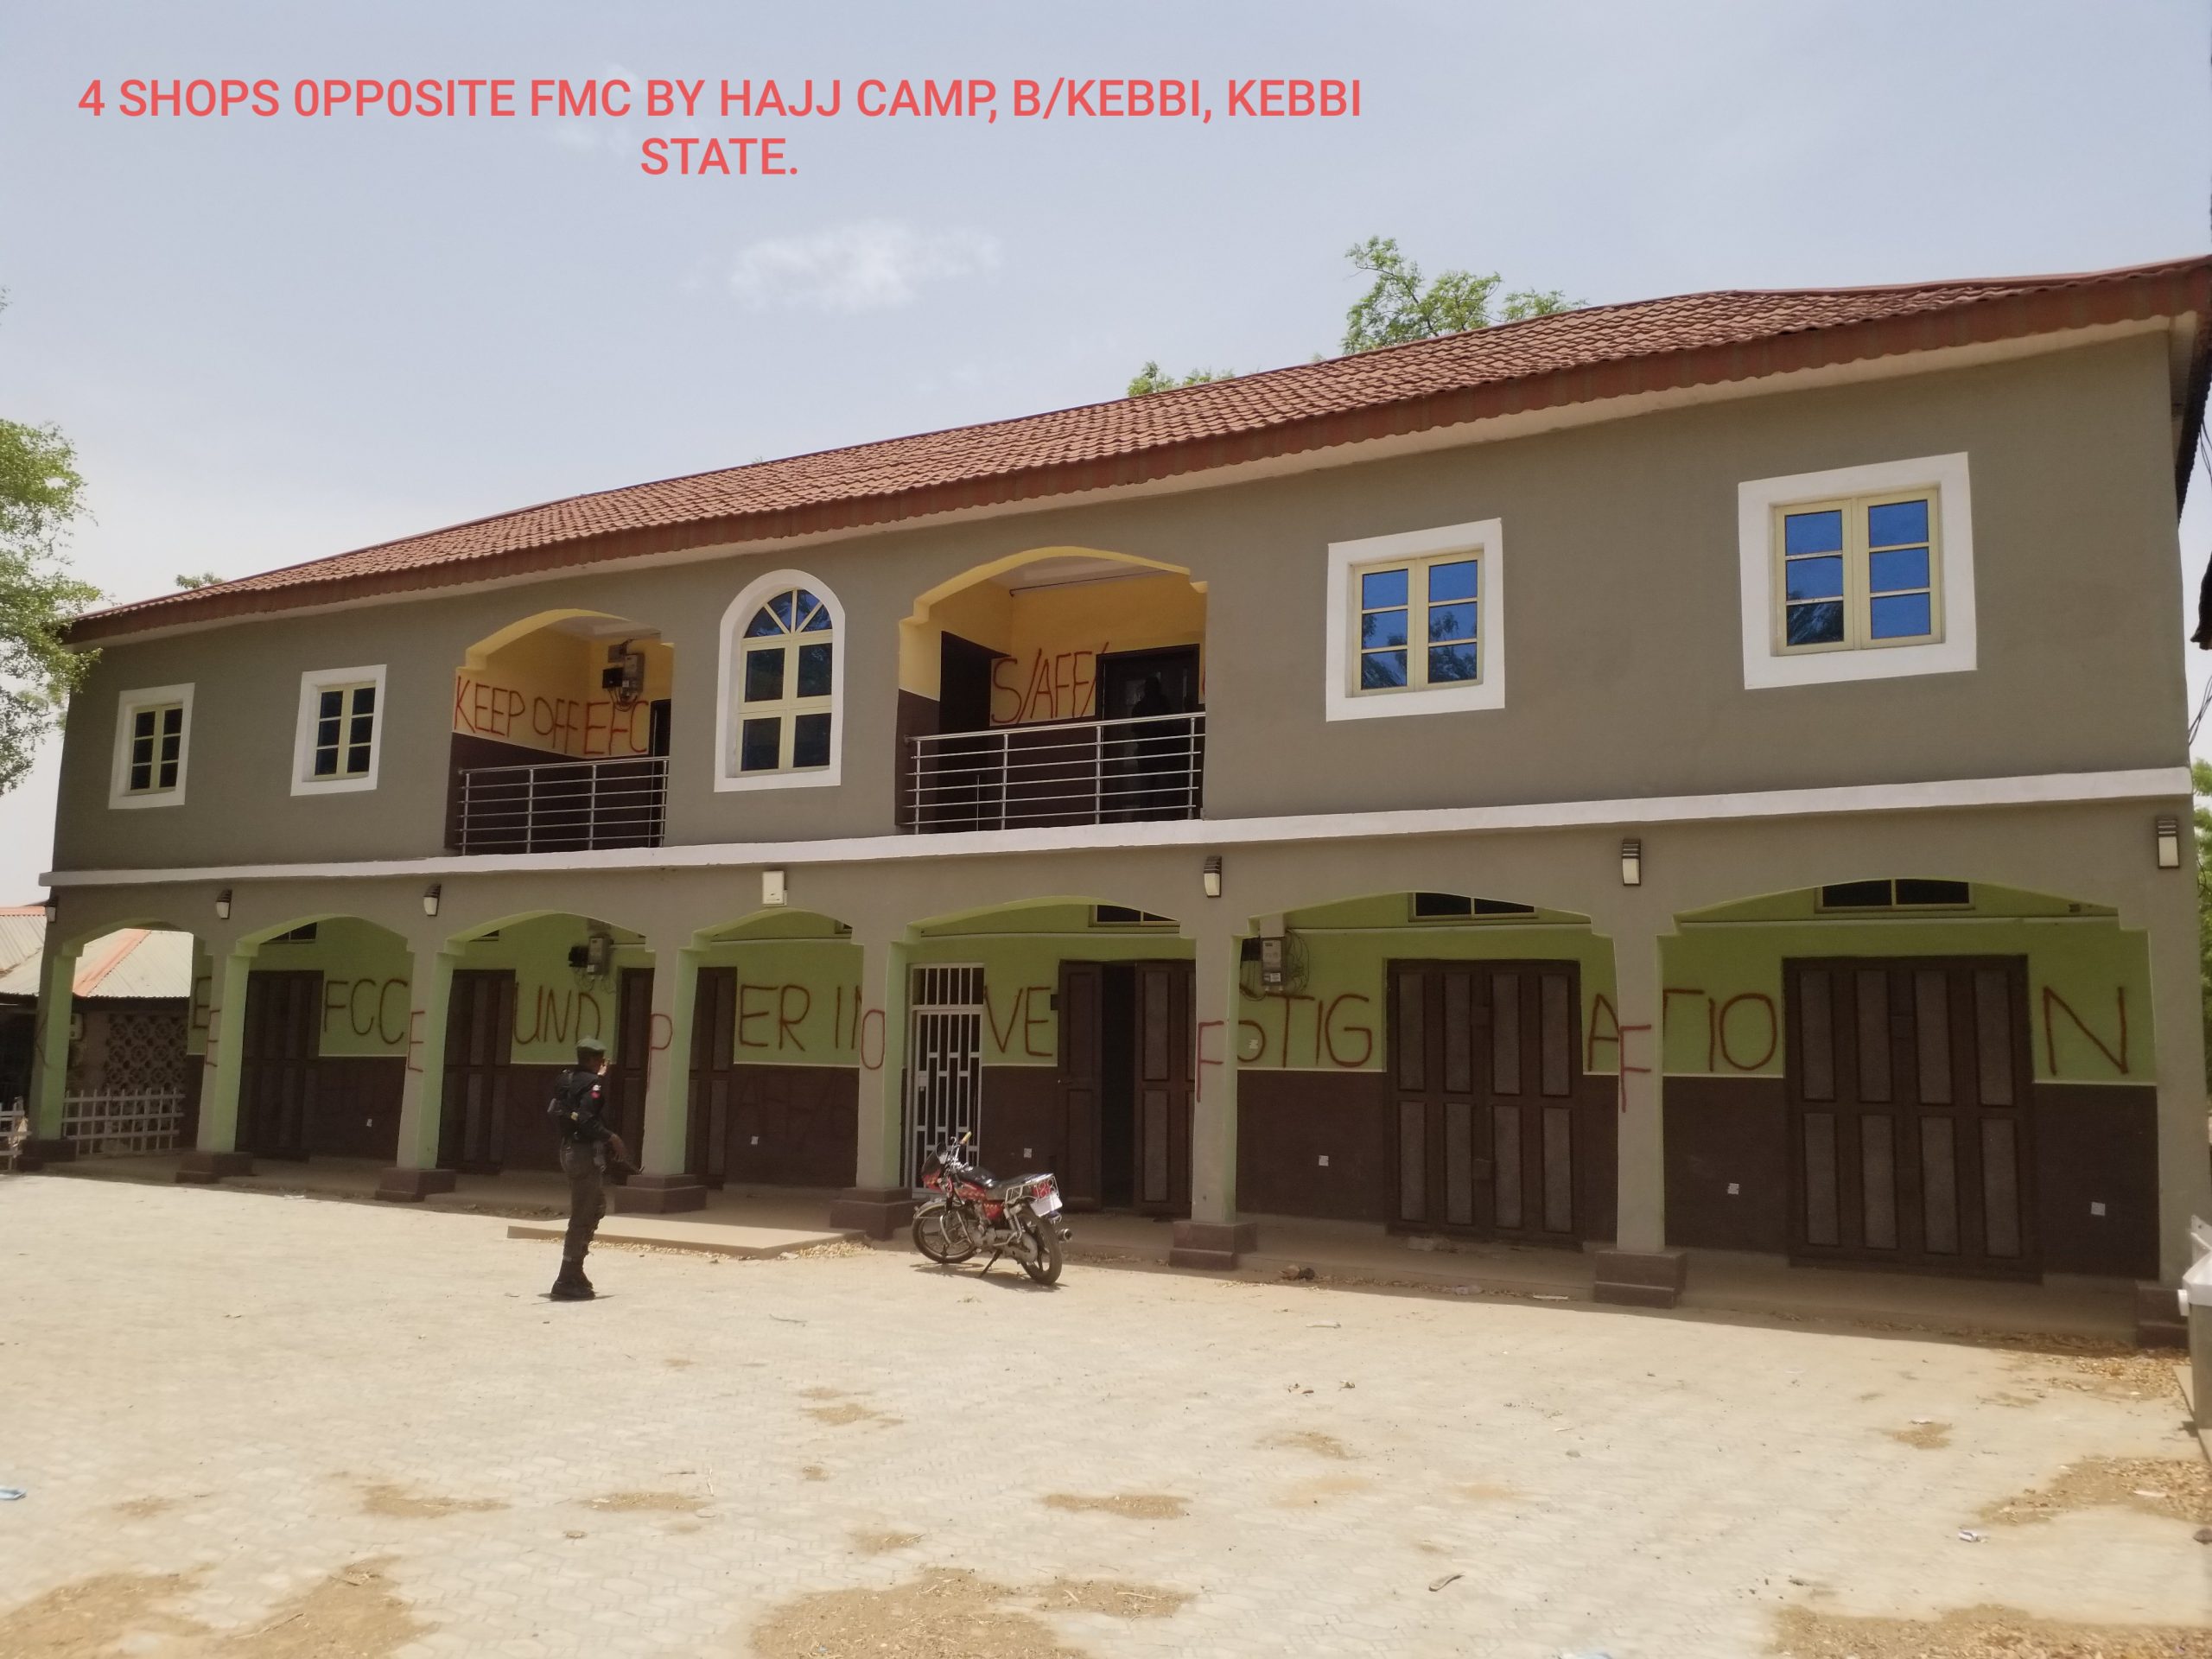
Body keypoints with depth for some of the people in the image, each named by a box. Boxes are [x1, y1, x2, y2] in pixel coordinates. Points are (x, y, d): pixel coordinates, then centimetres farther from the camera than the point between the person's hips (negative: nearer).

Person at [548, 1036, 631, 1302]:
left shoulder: (568, 1080, 11)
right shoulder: (593, 1083, -16)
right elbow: (586, 1120, -26)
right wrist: (612, 1137, -14)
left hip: (570, 1149, 10)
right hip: (586, 1153, -10)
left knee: (596, 1208, 22)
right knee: (582, 1218, -4)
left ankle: (574, 1272, 26)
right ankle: (567, 1282, -3)